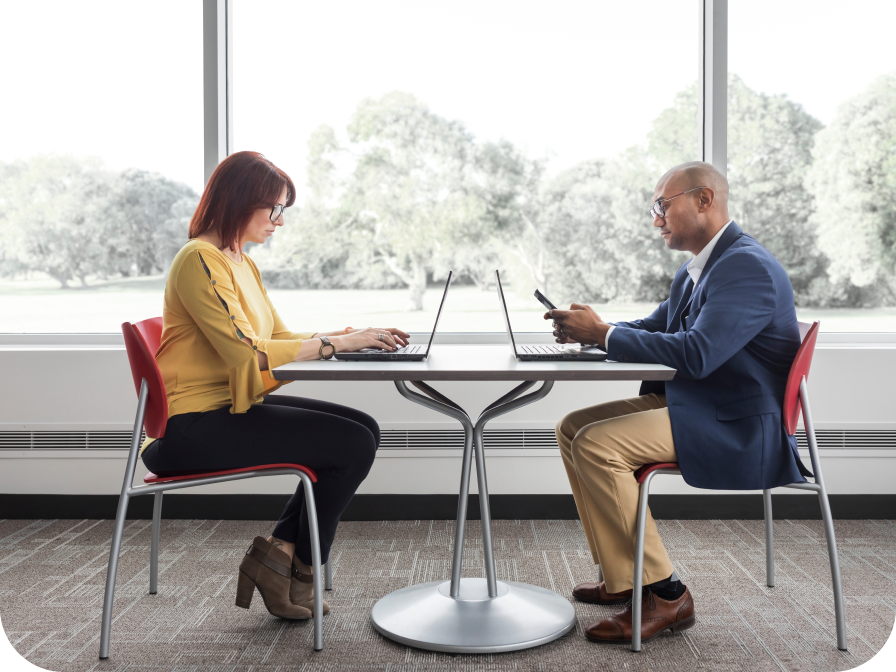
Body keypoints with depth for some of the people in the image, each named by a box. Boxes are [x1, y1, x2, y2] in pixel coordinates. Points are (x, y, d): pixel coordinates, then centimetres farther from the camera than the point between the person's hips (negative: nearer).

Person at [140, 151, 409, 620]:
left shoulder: (241, 263, 16)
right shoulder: (200, 261, -15)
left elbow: (278, 338, 17)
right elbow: (246, 351, -23)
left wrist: (351, 336, 3)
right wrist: (333, 343, -19)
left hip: (233, 406, 10)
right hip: (196, 425, -10)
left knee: (364, 430, 1)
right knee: (353, 444, -16)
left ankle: (280, 548, 5)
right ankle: (299, 570, 5)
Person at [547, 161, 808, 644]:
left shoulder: (747, 266, -18)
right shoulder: (695, 270, 15)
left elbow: (697, 354, -30)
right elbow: (652, 330, 20)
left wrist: (603, 333, -22)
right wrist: (589, 329, -1)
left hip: (736, 429, -11)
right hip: (689, 406, 11)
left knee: (596, 444, -24)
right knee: (571, 429, 5)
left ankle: (662, 593, -12)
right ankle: (623, 576, 10)